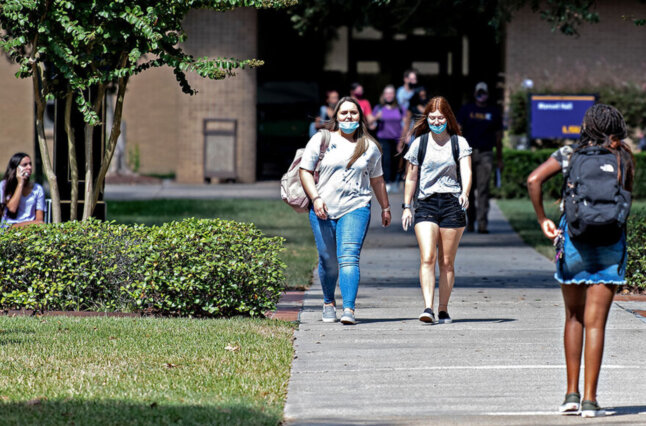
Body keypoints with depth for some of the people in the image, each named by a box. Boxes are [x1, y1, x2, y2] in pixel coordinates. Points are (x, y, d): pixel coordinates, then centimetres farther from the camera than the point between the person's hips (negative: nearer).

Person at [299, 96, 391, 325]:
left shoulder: (369, 147, 12)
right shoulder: (321, 140, 5)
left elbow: (377, 180, 22)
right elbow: (305, 171, 2)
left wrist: (385, 207, 26)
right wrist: (315, 198, -9)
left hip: (356, 208, 0)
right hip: (323, 210, 0)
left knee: (349, 257, -16)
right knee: (328, 260, 6)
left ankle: (349, 309, -24)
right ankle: (329, 302, 31)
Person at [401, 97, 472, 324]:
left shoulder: (459, 143, 6)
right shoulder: (419, 143, 9)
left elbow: (466, 172, -6)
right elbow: (411, 178, 16)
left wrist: (464, 193, -24)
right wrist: (406, 206, 12)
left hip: (452, 204, 0)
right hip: (426, 204, 0)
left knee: (447, 262, 3)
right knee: (427, 258, -15)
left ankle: (443, 309, 12)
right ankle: (428, 307, -22)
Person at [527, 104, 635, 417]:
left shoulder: (569, 155, 2)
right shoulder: (623, 157, 2)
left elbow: (534, 180, -10)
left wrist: (542, 220, -3)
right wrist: (618, 150, 11)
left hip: (573, 237, 1)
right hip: (609, 240, -1)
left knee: (574, 318, 17)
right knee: (595, 322, 0)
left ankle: (571, 392, 14)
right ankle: (589, 399, -4)